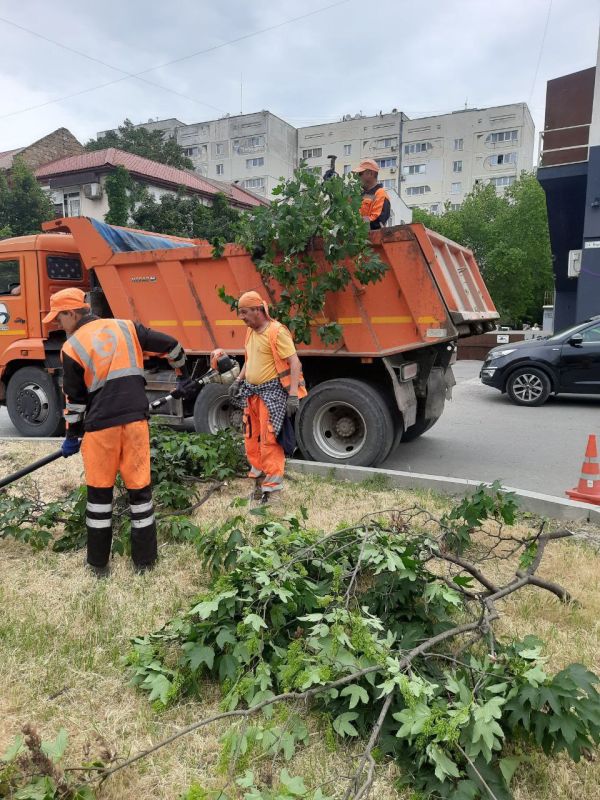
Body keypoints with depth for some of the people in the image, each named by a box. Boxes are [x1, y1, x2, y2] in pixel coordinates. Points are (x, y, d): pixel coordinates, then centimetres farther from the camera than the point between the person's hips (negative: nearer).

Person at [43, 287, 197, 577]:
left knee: (99, 491, 12)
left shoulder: (71, 348, -2)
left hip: (100, 425, -2)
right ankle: (144, 559, 18)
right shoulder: (125, 327, 6)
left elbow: (74, 399, 2)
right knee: (139, 487, 10)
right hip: (135, 419, 3)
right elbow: (171, 346, 8)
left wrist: (72, 436, 16)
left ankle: (98, 562, 22)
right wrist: (183, 377, 23)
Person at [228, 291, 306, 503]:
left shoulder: (276, 331, -15)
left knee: (269, 441, -8)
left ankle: (273, 488, 0)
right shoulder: (250, 332, 11)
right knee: (252, 439, 14)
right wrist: (238, 380, 17)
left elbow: (294, 363, -19)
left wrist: (293, 395, -24)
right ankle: (260, 480, 28)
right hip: (252, 392, 9)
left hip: (272, 392, -9)